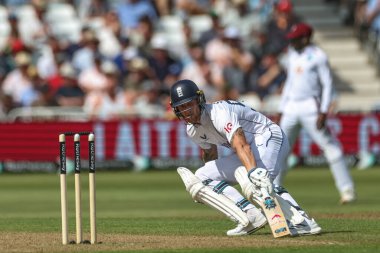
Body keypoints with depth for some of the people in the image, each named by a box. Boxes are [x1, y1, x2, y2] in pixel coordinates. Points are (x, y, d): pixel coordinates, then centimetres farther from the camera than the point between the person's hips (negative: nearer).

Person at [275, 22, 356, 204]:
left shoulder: (318, 56, -7)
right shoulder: (292, 54, 15)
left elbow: (328, 85, -9)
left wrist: (323, 112, -18)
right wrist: (281, 110, 19)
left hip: (310, 107, -7)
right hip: (291, 107, 7)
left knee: (330, 147, -8)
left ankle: (347, 190, -7)